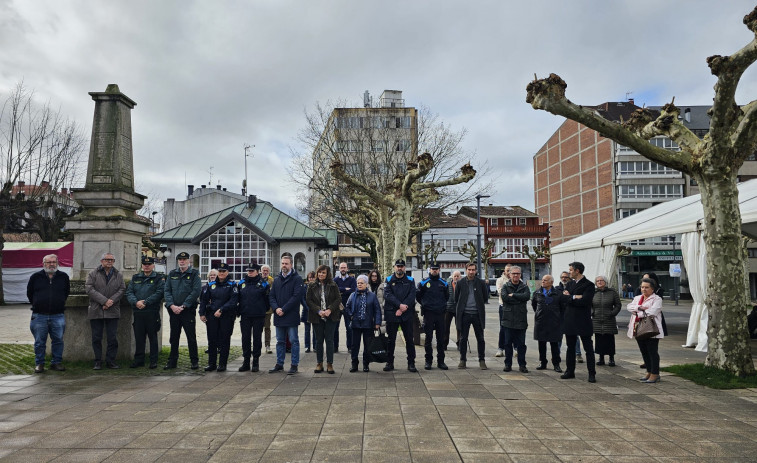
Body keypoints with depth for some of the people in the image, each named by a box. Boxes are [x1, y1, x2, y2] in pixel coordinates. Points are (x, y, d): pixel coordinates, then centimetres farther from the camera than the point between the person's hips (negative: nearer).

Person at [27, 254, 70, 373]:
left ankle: (57, 362, 13)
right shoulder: (35, 277, 4)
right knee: (40, 341, 5)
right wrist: (37, 305, 16)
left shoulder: (63, 277, 6)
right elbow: (29, 293, 15)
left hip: (58, 316, 1)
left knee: (58, 340, 3)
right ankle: (39, 363, 17)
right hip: (39, 316, -1)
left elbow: (67, 292, 19)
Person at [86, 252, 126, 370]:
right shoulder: (93, 274, 3)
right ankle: (98, 361, 14)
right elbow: (89, 289, -8)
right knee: (96, 338, 4)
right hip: (96, 311, -1)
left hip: (113, 312, 1)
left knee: (113, 338, 2)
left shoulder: (118, 275, 10)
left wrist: (110, 301, -13)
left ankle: (111, 361, 11)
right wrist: (104, 301, -16)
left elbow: (122, 290, 3)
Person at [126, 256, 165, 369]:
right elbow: (129, 292, 7)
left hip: (152, 312, -4)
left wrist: (145, 302, -17)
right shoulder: (135, 278, 16)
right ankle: (138, 360, 18)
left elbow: (159, 293, -10)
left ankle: (153, 361, 9)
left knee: (153, 337, 2)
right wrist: (136, 302, -12)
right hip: (138, 312, 4)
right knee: (139, 337, 8)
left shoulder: (159, 278, 3)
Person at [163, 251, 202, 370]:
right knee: (174, 337, 11)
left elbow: (196, 291, -11)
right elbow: (167, 291, 6)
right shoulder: (172, 274, 12)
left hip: (188, 311, -4)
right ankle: (172, 361, 20)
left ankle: (194, 361, 9)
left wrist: (183, 306, -15)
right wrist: (172, 306, -9)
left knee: (191, 337, 0)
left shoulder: (194, 274, -1)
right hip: (173, 310, 4)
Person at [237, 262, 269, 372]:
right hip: (245, 316, 3)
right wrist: (239, 311, 11)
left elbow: (267, 299, 0)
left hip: (258, 317, -3)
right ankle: (246, 362, 15)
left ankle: (256, 363, 11)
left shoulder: (263, 284, -2)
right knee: (245, 339, 7)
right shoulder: (241, 283, 8)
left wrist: (264, 310, 0)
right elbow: (238, 298, 15)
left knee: (257, 339, 3)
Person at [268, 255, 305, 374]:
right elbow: (271, 296, 11)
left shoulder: (297, 279, -4)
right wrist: (276, 308, -8)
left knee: (294, 341, 0)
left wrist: (284, 309, -16)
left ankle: (294, 365, 7)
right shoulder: (277, 280, 15)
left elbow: (297, 296, -14)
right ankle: (279, 364, 22)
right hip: (279, 316, 6)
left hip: (291, 316, -6)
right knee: (280, 341, 13)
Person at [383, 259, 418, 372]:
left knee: (409, 339, 2)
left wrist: (402, 309, -14)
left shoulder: (410, 280, 7)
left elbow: (412, 296, -4)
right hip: (391, 314, 0)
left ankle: (411, 363, 9)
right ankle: (390, 362, 17)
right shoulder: (389, 280, 6)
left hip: (407, 314, 0)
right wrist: (400, 305, -20)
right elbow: (387, 295, -8)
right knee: (391, 339, 7)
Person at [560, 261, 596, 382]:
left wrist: (569, 297, -10)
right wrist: (575, 297, -15)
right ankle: (570, 371, 21)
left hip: (583, 321, -6)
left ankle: (592, 373, 5)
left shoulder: (588, 285, -7)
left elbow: (584, 301, -20)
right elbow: (563, 298, -1)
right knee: (570, 347, 12)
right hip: (570, 321, 6)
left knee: (588, 348, 0)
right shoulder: (570, 284, 13)